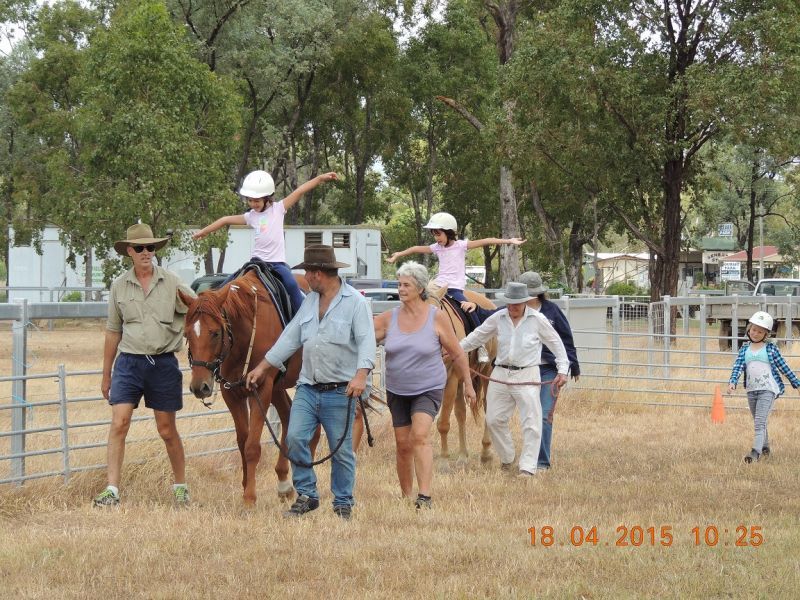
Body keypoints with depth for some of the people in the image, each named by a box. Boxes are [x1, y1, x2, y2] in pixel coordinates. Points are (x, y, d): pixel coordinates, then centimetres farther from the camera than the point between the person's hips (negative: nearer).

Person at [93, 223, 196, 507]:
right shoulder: (119, 286, 5)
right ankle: (112, 490, -12)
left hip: (164, 363, -1)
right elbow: (113, 332, 12)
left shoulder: (172, 283, -1)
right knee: (119, 423, -12)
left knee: (167, 430, 7)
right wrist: (106, 375, 14)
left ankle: (180, 486, 23)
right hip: (128, 363, 1)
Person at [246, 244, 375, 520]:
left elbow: (366, 340, -16)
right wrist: (263, 367, 15)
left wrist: (361, 374, -31)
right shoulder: (309, 301, 13)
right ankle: (306, 495, 6)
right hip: (307, 387, 6)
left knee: (341, 449, 2)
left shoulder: (355, 302, -7)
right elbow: (290, 337, 17)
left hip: (340, 391, -6)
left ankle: (343, 503, 14)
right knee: (295, 438, -6)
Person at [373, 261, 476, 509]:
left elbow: (458, 354, 1)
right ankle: (405, 496, 23)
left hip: (428, 389, -4)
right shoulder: (388, 319, -1)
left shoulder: (437, 318, -8)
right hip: (397, 391, 4)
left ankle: (424, 496, -28)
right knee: (403, 445, 8)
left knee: (420, 435, -23)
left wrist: (468, 385, 5)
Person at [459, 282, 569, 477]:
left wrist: (562, 370, -2)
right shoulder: (498, 318, 3)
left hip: (526, 376, -4)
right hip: (501, 375, 4)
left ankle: (527, 467, -3)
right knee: (494, 419, 7)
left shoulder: (538, 320, -5)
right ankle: (506, 458, 26)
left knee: (530, 422, -7)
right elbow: (477, 337, 14)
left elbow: (556, 343, 3)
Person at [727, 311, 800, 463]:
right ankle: (765, 446, 34)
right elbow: (738, 366, -2)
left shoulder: (770, 348, 1)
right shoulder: (745, 349, 9)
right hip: (751, 390, 5)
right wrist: (732, 382, -19)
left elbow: (783, 367, 6)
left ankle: (756, 452, -26)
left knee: (759, 422, -17)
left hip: (767, 389, -4)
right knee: (759, 423, 17)